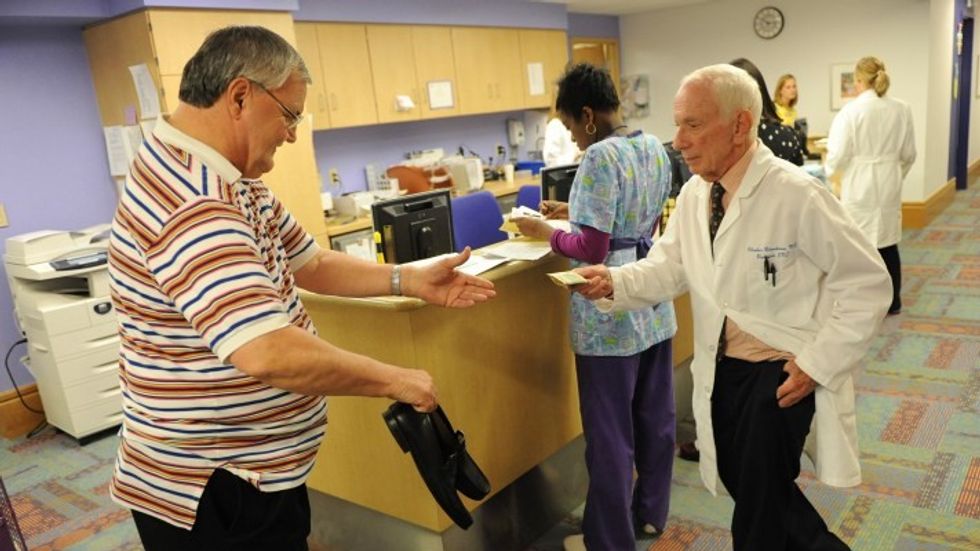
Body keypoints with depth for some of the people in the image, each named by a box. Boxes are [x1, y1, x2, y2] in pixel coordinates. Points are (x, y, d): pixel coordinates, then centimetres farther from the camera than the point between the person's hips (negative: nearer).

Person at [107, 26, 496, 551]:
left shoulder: (233, 181, 5)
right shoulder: (188, 200, -29)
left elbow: (310, 263, 12)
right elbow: (269, 353, -38)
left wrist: (411, 280, 2)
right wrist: (394, 380, -25)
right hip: (212, 493, -10)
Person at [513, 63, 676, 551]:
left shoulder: (600, 157, -18)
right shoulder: (655, 148, 8)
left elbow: (592, 249, -21)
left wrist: (547, 233, -5)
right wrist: (579, 213, 17)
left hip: (611, 317, -9)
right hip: (654, 306, 9)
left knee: (610, 431, 5)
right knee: (655, 417, 19)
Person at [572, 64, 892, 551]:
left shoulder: (797, 195, -21)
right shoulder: (693, 194, -1)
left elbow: (866, 284, -15)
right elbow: (669, 267, 2)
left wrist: (818, 363, -17)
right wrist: (613, 282, -17)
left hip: (781, 373, -6)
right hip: (721, 369, 7)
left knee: (758, 511, 6)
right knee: (741, 484, 22)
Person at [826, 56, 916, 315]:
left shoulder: (851, 111, -14)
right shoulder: (902, 109, 1)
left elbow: (838, 155, -13)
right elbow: (909, 153, 8)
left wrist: (829, 171, 8)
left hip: (860, 186, -5)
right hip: (889, 186, 5)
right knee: (888, 244, 14)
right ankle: (892, 302, 25)